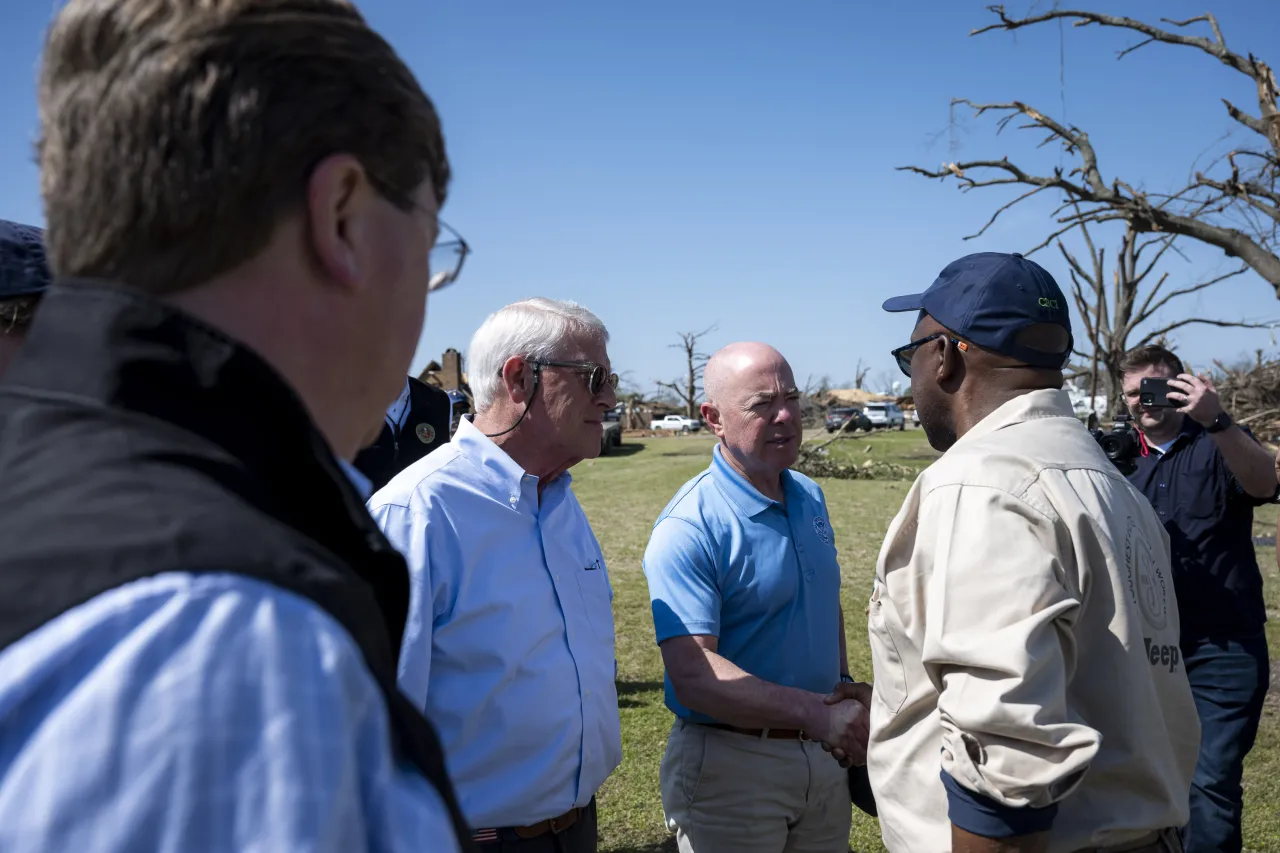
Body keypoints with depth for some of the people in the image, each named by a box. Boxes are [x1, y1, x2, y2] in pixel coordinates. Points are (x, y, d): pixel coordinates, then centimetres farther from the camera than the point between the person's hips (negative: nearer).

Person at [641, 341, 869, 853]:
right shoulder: (688, 529, -21)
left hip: (824, 756, 7)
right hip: (732, 765, -7)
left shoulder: (810, 497, 5)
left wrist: (846, 687, 12)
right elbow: (692, 676, -28)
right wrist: (815, 713, -33)